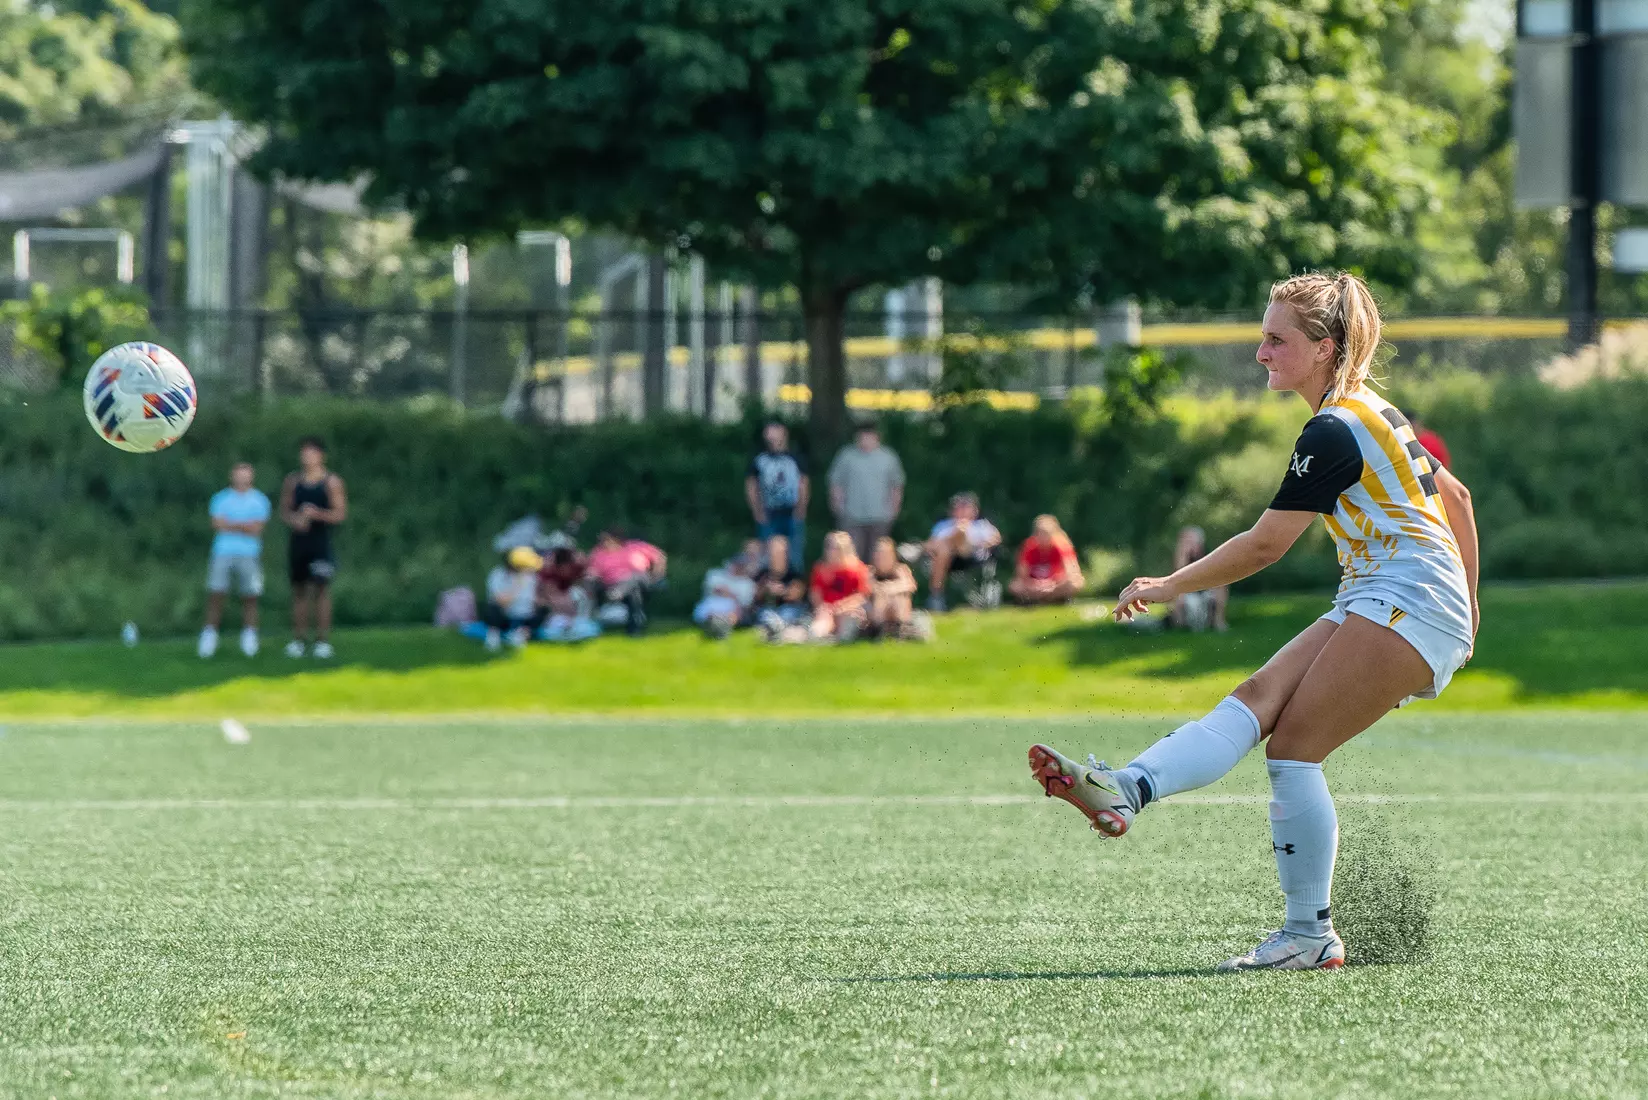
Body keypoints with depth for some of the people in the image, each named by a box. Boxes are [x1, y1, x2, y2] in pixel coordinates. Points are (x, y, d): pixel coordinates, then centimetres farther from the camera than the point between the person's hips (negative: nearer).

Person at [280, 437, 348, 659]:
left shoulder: (332, 482, 0)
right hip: (298, 540, 4)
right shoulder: (292, 481, 10)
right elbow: (284, 511, 11)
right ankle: (297, 639, 10)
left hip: (321, 542, -4)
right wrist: (295, 520, -11)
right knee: (299, 590, 6)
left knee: (320, 589, -11)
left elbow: (341, 514, -4)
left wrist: (317, 514, -19)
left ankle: (323, 640, -9)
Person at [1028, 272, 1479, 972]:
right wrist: (1465, 604, 33)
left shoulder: (1333, 431, -12)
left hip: (1411, 600, -9)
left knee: (1292, 743, -16)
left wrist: (1166, 587, -2)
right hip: (1373, 603, 9)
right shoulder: (1372, 411, 20)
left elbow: (1263, 547, -11)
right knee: (1255, 699, -10)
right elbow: (1454, 495, 27)